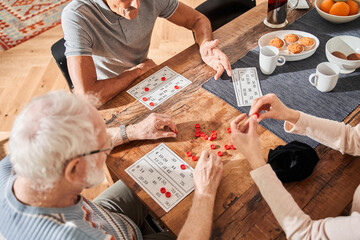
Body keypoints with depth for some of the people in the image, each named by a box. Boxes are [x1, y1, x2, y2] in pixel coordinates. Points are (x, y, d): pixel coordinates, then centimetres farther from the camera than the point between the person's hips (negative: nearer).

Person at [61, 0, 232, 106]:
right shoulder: (76, 17, -31)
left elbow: (198, 19, 0)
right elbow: (87, 97, -39)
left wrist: (204, 45, -25)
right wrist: (138, 69, -23)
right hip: (108, 100, -4)